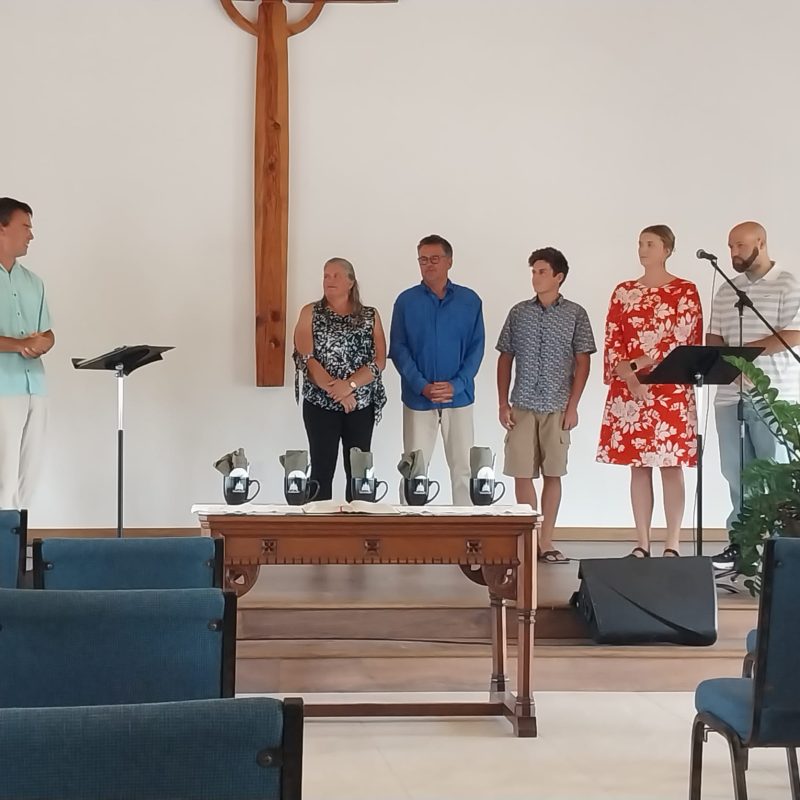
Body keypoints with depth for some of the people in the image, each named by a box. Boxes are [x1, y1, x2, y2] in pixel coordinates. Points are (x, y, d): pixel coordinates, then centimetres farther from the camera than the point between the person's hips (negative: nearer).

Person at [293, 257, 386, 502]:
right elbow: (305, 358, -8)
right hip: (320, 404, -1)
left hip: (361, 405, 1)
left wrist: (350, 384, -18)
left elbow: (379, 360, -3)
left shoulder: (370, 316, 6)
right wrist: (335, 390, -17)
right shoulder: (310, 313, 2)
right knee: (322, 469, 0)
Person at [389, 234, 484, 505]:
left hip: (459, 397, 0)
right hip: (418, 398, 0)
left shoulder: (469, 300, 3)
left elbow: (476, 347, 2)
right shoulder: (406, 301, 2)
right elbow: (398, 349, -1)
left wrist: (456, 385, -12)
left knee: (463, 468, 4)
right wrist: (422, 386, -14)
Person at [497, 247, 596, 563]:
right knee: (522, 473, -1)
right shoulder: (519, 312, 7)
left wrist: (572, 406, -5)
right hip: (522, 406, 2)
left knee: (552, 474, 3)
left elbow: (582, 363, 2)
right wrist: (503, 403, 4)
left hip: (557, 407, -2)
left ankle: (546, 541, 9)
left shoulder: (575, 314, 2)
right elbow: (505, 359, 11)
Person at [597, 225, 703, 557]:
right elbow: (612, 342, 6)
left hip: (672, 390, -3)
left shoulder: (685, 291, 1)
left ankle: (673, 545, 1)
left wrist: (639, 363, -12)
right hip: (629, 390, 3)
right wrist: (629, 377, -10)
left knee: (671, 465, -3)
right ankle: (642, 543, 9)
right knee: (638, 465, 4)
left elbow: (684, 341, -7)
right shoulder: (624, 292, 12)